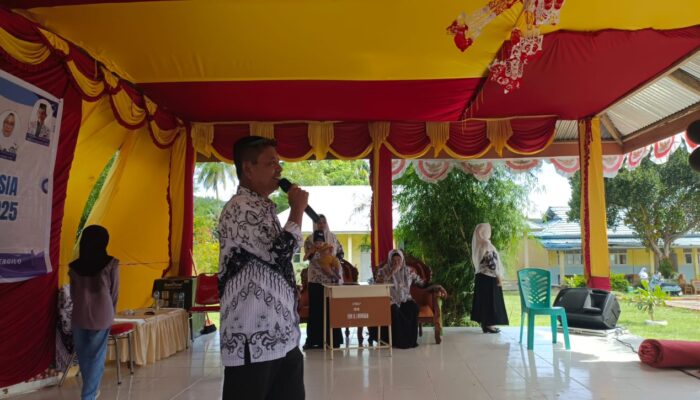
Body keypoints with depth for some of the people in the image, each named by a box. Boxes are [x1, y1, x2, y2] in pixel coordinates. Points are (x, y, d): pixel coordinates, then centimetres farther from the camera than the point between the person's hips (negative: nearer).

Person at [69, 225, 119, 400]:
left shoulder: (74, 266, -1)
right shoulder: (111, 264, -9)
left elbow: (73, 294, 7)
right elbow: (114, 293, -2)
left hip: (79, 316, 3)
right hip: (101, 317, -3)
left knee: (83, 355, 18)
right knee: (96, 356, 8)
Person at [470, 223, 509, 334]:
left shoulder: (478, 244, 10)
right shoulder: (486, 244, -17)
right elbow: (491, 262, -20)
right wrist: (499, 276, -14)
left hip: (481, 276, 9)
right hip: (489, 277, -9)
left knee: (483, 300, 11)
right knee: (490, 300, -3)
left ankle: (484, 323, 17)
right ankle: (489, 325, 1)